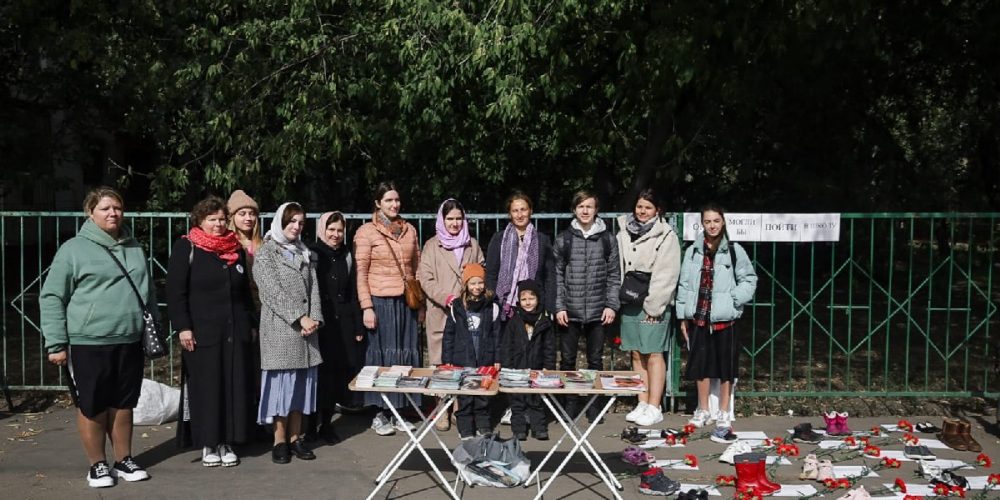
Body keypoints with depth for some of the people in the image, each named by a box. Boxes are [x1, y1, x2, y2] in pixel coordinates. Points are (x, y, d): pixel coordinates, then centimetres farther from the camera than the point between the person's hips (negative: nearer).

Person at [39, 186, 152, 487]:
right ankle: (97, 465, 21)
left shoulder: (134, 248, 11)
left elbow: (148, 293, 19)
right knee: (92, 408, 6)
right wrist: (56, 343, -10)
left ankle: (124, 460, 26)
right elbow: (51, 298, -5)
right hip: (88, 343, -4)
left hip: (130, 342, 4)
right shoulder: (74, 249, -5)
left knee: (123, 405, 13)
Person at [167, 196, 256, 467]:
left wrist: (251, 323, 15)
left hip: (235, 332, 4)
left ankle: (226, 442, 16)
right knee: (205, 388, 1)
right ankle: (208, 444, 13)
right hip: (202, 333, -4)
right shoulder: (186, 248, -1)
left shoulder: (237, 249, 13)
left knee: (234, 387, 5)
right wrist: (183, 327, -13)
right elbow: (175, 291, -6)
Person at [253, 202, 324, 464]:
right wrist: (300, 318, -17)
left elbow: (314, 288, 9)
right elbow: (273, 292, -11)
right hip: (280, 329, -5)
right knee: (282, 382, -3)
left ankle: (295, 437, 14)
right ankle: (280, 440, 6)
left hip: (306, 329, 5)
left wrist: (315, 319, -7)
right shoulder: (265, 254, -1)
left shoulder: (305, 254, 16)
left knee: (301, 382, 6)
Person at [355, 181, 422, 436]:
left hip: (407, 302, 4)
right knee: (382, 354, 1)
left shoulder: (409, 229, 11)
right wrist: (366, 307, -11)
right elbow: (361, 273, -5)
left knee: (405, 354, 5)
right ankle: (380, 414, 11)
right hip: (381, 302, -4)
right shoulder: (366, 231, -2)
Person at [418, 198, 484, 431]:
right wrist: (447, 298, -14)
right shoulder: (432, 246, 5)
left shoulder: (472, 245, 14)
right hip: (441, 314, -2)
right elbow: (426, 279, -2)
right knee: (441, 363, -1)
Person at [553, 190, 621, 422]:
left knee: (596, 359, 9)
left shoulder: (607, 239, 5)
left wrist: (611, 305, -3)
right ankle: (569, 403, 18)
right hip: (570, 310, 0)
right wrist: (558, 307, -5)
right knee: (568, 359, 6)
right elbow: (556, 275, 2)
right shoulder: (563, 239, 4)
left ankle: (595, 404, 19)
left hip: (597, 311, 0)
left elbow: (614, 275, 5)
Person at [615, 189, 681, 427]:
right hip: (630, 302, 5)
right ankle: (642, 404, 16)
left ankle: (654, 408, 2)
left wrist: (654, 305, -13)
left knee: (653, 354, -4)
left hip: (653, 304, -5)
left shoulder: (666, 236, -3)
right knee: (636, 354, 8)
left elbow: (666, 275, -9)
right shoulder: (624, 233, 12)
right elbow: (618, 268, 14)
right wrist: (618, 297, 5)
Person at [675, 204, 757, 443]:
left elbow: (749, 280, 1)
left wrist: (733, 299, -14)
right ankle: (703, 410, 27)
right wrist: (683, 316, 4)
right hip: (699, 316, 2)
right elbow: (684, 284, 6)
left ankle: (723, 415, 14)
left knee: (726, 366, 4)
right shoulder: (693, 251, 4)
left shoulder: (734, 250, -2)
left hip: (724, 318, -2)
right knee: (701, 363, 11)